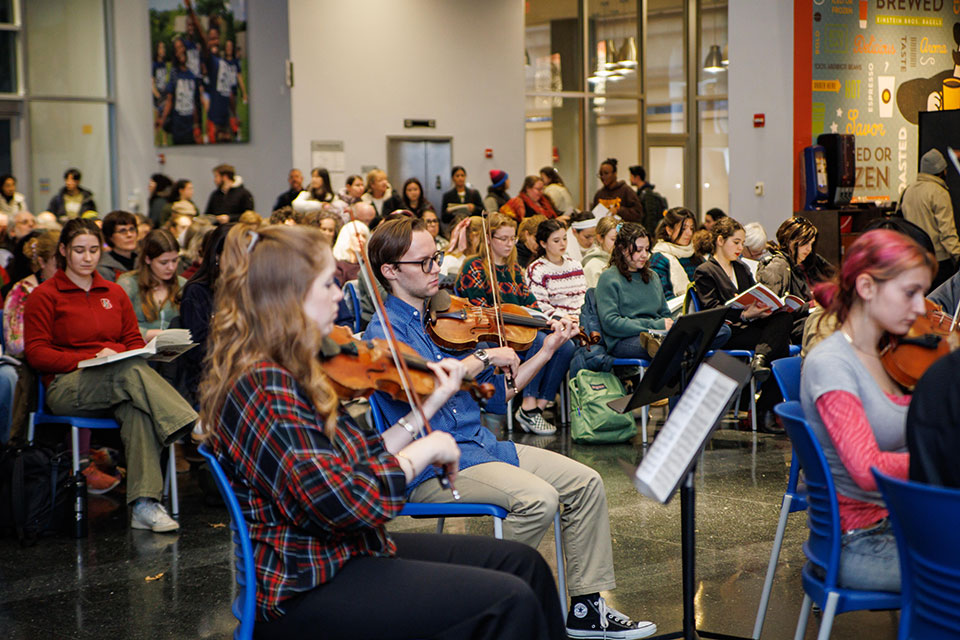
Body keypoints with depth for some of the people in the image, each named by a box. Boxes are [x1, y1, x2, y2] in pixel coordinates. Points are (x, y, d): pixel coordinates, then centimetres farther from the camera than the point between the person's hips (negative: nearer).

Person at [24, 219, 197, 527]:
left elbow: (134, 340, 21)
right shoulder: (44, 296, 9)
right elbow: (36, 354, 0)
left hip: (121, 379, 3)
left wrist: (132, 357, -5)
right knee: (134, 373, -36)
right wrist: (92, 359, -13)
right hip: (66, 387, -3)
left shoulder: (115, 293, 23)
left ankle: (144, 504, -46)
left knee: (136, 407, -36)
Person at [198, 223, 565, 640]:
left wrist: (428, 406, 8)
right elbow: (348, 503, -28)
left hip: (348, 550, 10)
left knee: (524, 565, 8)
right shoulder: (263, 388, -23)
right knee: (509, 603, -17)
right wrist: (427, 449, -15)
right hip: (303, 592, -10)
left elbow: (361, 461, 10)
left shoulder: (291, 375, 8)